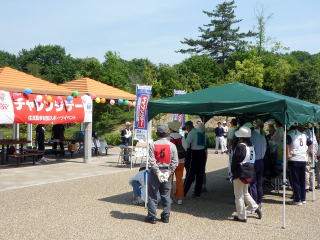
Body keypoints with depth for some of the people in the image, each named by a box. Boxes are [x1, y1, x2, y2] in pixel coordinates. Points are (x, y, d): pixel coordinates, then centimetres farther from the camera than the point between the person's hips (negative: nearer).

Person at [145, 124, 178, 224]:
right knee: (166, 195, 13)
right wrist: (168, 173, -5)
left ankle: (152, 217, 9)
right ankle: (166, 217, 17)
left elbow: (152, 161, -14)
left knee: (152, 195, 6)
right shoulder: (172, 145, -2)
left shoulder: (153, 145, -7)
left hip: (155, 172, -2)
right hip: (167, 172, 2)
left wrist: (158, 172, -12)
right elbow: (175, 162, -6)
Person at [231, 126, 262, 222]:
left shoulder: (240, 146, -19)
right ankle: (256, 208, 22)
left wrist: (233, 170, -4)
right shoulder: (251, 145, 6)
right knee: (245, 193, 25)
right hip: (249, 172, 8)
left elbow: (236, 160, -20)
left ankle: (241, 216, 10)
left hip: (240, 173, -8)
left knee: (239, 195, 3)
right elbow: (252, 159, 12)